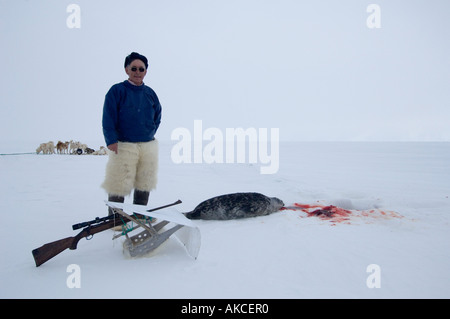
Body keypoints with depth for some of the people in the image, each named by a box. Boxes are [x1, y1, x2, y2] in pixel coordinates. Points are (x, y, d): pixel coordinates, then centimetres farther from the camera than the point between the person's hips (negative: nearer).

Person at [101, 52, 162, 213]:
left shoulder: (150, 93, 10)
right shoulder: (117, 90, -4)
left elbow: (157, 116, 22)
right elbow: (108, 118, -8)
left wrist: (150, 133, 11)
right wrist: (111, 141, -17)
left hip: (148, 146, 5)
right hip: (123, 146, -5)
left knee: (144, 183, 12)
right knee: (118, 185, -3)